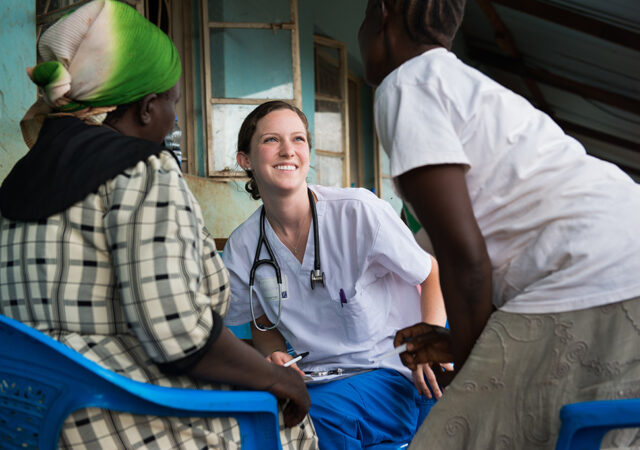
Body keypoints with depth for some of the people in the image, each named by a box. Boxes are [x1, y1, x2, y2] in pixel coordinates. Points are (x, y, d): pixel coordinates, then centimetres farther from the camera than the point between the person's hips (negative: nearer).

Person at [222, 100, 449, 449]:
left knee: (318, 412, -32)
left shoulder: (359, 212, -15)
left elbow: (433, 274, -2)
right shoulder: (241, 249, -3)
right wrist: (274, 356, -8)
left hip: (394, 373, -3)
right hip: (316, 378, 3)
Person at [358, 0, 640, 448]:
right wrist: (462, 341, 27)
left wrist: (471, 369, 2)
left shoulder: (404, 84, -1)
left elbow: (463, 255, -9)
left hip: (590, 289, -10)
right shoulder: (469, 83, 27)